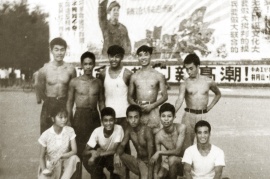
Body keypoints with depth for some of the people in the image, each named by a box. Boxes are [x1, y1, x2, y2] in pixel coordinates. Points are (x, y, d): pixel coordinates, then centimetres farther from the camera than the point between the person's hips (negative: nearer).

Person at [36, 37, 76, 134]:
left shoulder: (70, 69, -5)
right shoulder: (44, 70, -7)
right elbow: (40, 90, 6)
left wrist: (68, 103, 7)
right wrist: (49, 101, 9)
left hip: (65, 105, 1)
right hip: (49, 105, -1)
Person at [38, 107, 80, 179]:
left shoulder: (70, 131, -9)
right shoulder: (46, 135, -12)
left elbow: (74, 151, -15)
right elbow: (41, 157, -2)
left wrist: (60, 157, -29)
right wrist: (44, 170, -20)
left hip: (65, 165, 2)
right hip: (50, 166, -2)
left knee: (74, 158, -32)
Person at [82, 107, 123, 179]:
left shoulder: (119, 129, -24)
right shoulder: (97, 131, -20)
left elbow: (115, 150, -29)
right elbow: (85, 152, -20)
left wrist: (99, 153, -39)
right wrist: (93, 152, -42)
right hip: (100, 157, 2)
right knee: (87, 160, -26)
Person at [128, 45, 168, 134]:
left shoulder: (158, 76, 4)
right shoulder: (134, 76, 9)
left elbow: (165, 96, 4)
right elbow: (130, 96, 13)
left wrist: (152, 106, -10)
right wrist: (136, 106, -7)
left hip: (152, 110, -1)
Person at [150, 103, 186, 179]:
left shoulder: (181, 127, -22)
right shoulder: (158, 136, -14)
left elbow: (178, 151, -25)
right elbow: (158, 160, -8)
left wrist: (159, 153, -27)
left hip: (182, 161, -2)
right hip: (168, 163, 3)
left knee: (172, 159, -33)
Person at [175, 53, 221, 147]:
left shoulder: (208, 82, 4)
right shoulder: (185, 84, -1)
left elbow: (218, 94, 22)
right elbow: (180, 99, -17)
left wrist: (210, 106, 10)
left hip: (203, 116, 1)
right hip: (189, 116, -1)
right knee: (186, 143, -1)